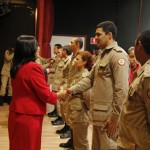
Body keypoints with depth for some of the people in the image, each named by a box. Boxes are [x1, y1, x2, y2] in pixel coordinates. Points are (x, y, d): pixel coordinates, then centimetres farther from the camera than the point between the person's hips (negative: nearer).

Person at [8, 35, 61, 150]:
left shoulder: (16, 67, 5)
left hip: (16, 114, 8)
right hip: (29, 116, -8)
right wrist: (58, 95, 3)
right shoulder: (33, 67, -19)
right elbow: (45, 95, -15)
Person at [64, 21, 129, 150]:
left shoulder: (118, 55, -14)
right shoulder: (102, 54, 17)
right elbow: (90, 78, 16)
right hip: (98, 113, 9)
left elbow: (121, 90, -20)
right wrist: (73, 89, 2)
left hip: (108, 115, -9)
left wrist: (115, 117, -20)